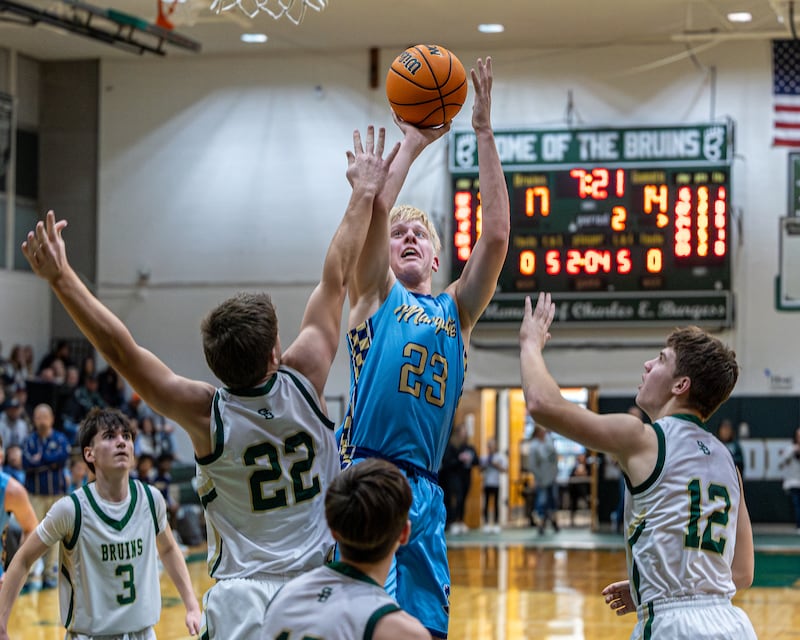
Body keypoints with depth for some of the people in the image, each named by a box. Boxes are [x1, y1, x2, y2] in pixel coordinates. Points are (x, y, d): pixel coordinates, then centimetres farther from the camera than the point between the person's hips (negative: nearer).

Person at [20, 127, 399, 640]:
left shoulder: (206, 414, -12)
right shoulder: (304, 381, -8)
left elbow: (122, 350, -14)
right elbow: (336, 281, 1)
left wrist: (61, 278, -14)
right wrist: (365, 194, 11)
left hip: (242, 593, -2)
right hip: (318, 585, 2)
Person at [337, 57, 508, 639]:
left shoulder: (456, 310, 19)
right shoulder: (375, 295, 11)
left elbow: (497, 235, 7)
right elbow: (375, 211, -6)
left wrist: (484, 134, 5)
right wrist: (413, 143, 2)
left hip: (424, 491, 5)